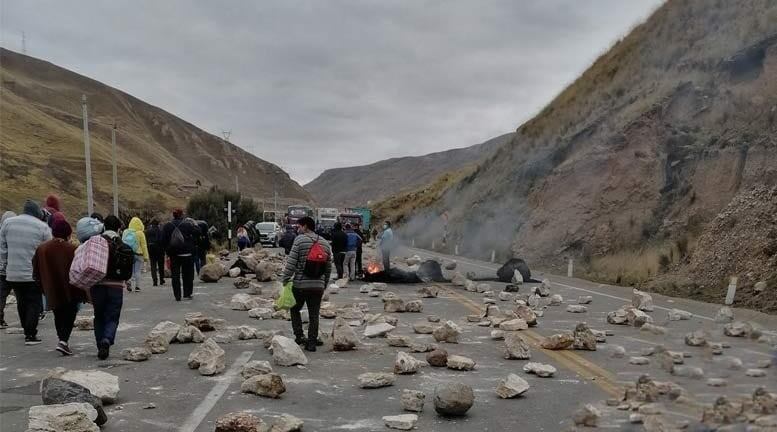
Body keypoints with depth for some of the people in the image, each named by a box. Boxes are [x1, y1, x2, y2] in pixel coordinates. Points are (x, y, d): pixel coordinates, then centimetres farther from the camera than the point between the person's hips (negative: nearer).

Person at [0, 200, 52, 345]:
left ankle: (27, 331, 29)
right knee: (34, 303, 5)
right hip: (34, 274, -4)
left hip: (12, 274, 4)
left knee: (21, 302, 18)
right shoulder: (43, 227, -7)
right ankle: (30, 335, 0)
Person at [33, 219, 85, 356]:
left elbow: (36, 272, 6)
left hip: (52, 291, 4)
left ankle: (62, 340, 22)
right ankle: (64, 341, -11)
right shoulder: (72, 249, -13)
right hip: (70, 291, -4)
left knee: (59, 316, 18)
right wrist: (83, 292, -2)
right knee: (69, 315, 5)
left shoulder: (41, 249, -1)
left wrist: (44, 287, 19)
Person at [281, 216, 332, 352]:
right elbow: (328, 269, 13)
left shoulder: (300, 240, -7)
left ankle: (299, 336, 10)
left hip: (300, 285, -4)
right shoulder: (325, 243, 10)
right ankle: (312, 342, 11)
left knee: (295, 310, 17)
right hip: (318, 286, 4)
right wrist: (324, 285, 21)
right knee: (314, 315, 9)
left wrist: (285, 280, -5)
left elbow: (291, 263, -12)